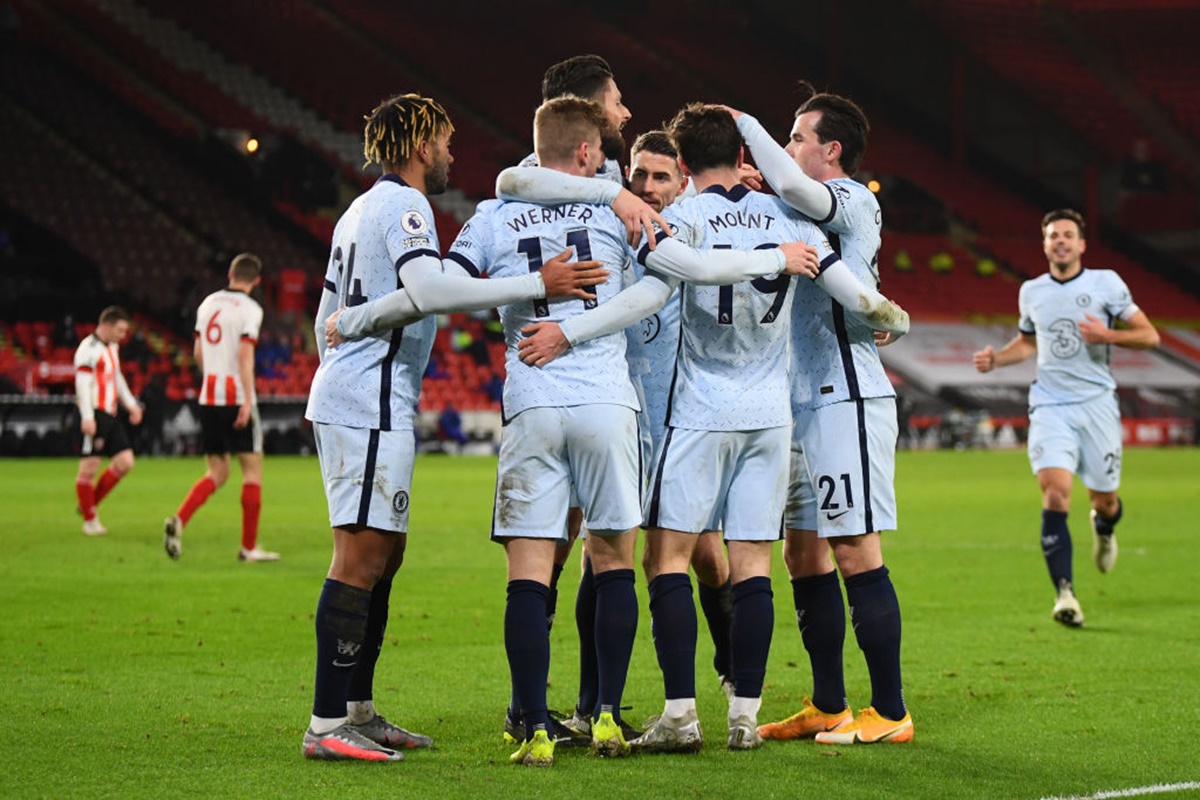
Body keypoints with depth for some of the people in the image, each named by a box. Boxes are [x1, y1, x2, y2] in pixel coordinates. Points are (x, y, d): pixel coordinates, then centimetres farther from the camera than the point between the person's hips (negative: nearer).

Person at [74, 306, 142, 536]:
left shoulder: (112, 347, 19)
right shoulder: (89, 349, -11)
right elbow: (83, 383, -18)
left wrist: (131, 404, 26)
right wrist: (87, 417, -25)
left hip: (110, 415, 9)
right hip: (94, 416, -9)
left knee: (125, 462, 4)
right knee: (89, 467, -4)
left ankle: (89, 505, 16)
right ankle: (89, 520, 5)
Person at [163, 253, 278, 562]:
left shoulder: (208, 303, 11)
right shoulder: (249, 309, -8)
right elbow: (245, 354, -17)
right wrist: (247, 400, -20)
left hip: (208, 397, 6)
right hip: (237, 398, -6)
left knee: (216, 473, 11)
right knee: (253, 469, 4)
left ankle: (178, 520, -12)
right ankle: (249, 546, 5)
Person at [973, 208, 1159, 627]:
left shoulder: (1106, 283, -1)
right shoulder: (1031, 292, 9)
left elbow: (1149, 336, 0)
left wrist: (1107, 334, -16)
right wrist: (996, 358, 10)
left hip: (1097, 403, -1)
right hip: (1050, 405, 1)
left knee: (1104, 500, 6)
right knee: (1055, 490, -20)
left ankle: (1103, 528, 47)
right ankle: (1064, 593, -22)